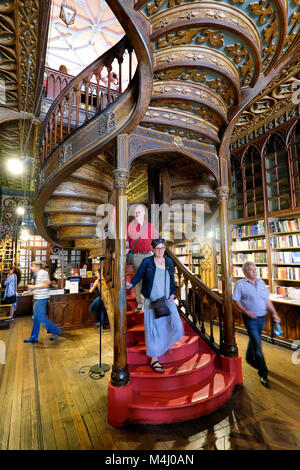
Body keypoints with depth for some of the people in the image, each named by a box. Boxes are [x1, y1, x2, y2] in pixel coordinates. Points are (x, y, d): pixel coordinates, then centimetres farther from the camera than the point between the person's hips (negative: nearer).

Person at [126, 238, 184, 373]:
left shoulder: (169, 262, 9)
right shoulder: (147, 261, -3)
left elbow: (172, 280, 15)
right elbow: (138, 275, -4)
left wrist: (173, 293, 3)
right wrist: (131, 284, -22)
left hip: (167, 301, 4)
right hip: (152, 301, -3)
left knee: (176, 326, -4)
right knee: (154, 328, 1)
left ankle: (165, 343, 31)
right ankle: (154, 360, 19)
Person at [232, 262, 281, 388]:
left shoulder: (261, 282, 7)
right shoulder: (240, 284, -11)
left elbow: (267, 300, 12)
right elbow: (236, 300, -9)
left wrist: (274, 313, 5)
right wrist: (246, 312, -19)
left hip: (262, 318, 6)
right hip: (250, 319, -6)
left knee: (254, 340, 22)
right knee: (257, 345, -5)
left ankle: (249, 359, 47)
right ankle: (263, 375, 6)